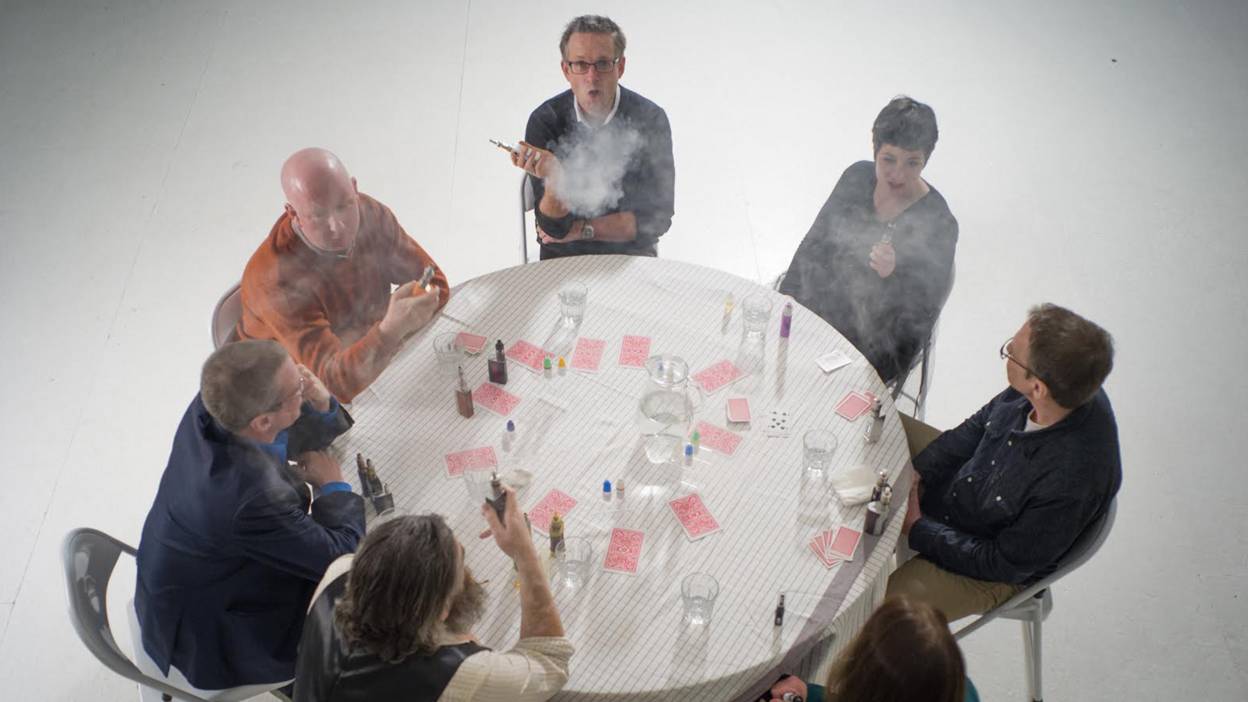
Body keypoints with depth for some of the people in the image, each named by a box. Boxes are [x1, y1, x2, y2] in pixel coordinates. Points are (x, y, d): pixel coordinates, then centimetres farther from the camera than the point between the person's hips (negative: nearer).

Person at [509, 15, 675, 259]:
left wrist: (581, 229, -8)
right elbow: (555, 227, -11)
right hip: (564, 256, 1)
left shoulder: (651, 119, -9)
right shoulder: (543, 121, -8)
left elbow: (656, 217, -7)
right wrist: (555, 178, -31)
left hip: (632, 253, -1)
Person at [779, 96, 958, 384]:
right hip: (825, 301, 6)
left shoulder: (939, 223, -19)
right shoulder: (858, 176, -4)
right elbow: (814, 244, 5)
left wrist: (892, 276, -35)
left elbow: (923, 310, -16)